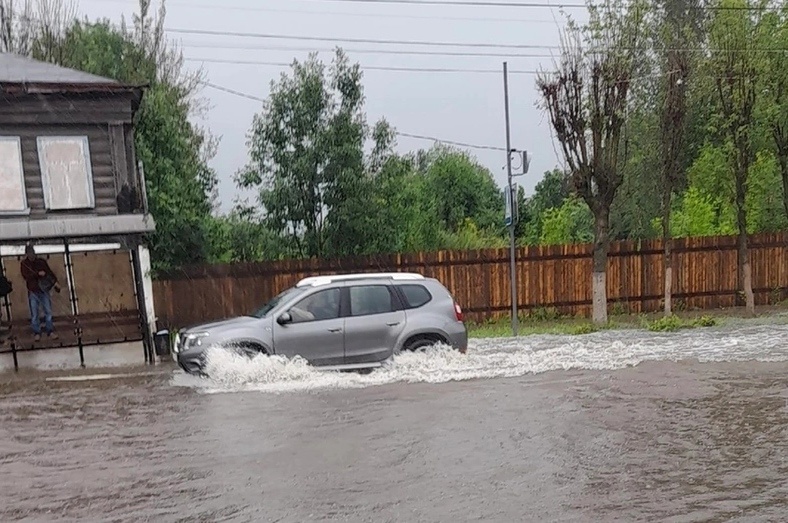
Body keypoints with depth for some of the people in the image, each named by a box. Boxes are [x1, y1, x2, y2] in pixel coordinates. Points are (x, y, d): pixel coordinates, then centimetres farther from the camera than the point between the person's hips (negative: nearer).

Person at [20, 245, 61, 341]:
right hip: (33, 292, -1)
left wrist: (55, 282, -8)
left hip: (44, 290, 1)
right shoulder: (24, 263, 0)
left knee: (48, 311, 3)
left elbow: (49, 272, 5)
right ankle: (37, 333, 13)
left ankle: (50, 331, 11)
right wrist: (38, 274, -24)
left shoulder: (42, 261, 5)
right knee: (34, 314, 3)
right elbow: (26, 276, -12)